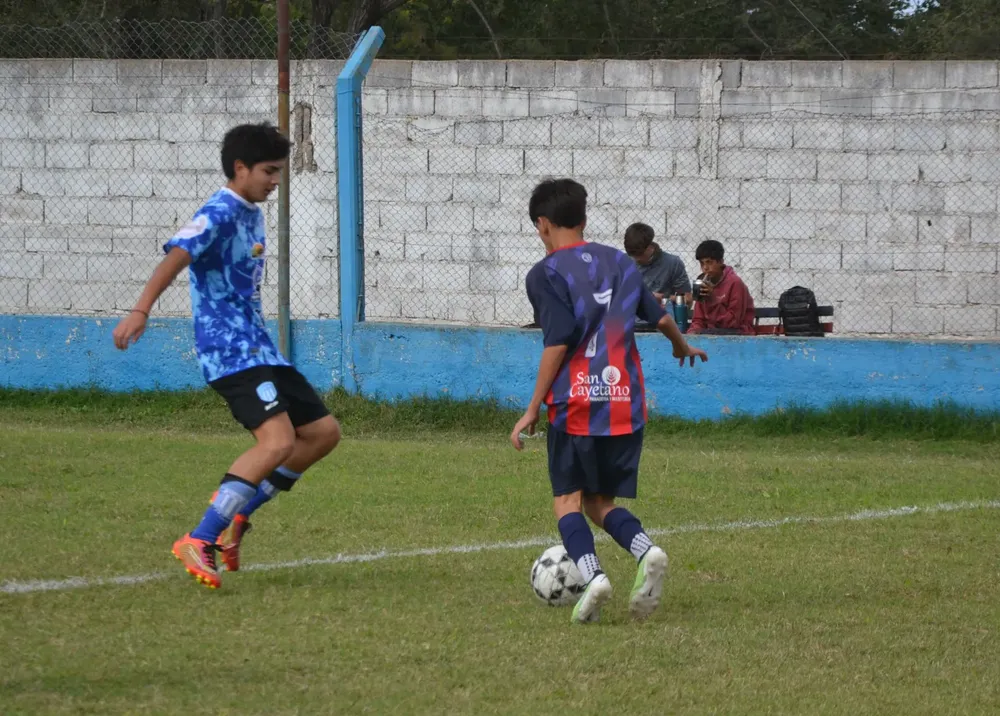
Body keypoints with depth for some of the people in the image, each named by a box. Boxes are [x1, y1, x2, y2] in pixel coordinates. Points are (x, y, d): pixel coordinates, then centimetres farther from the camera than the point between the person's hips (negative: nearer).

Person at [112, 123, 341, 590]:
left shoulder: (251, 214, 16)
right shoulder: (220, 213, -13)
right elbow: (176, 257, -29)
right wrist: (140, 311, -43)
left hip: (258, 349, 10)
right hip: (231, 352, -10)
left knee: (323, 432, 10)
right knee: (278, 442, -24)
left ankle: (236, 514, 13)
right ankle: (199, 542, -22)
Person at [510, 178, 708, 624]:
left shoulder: (545, 274, -5)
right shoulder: (620, 263, 12)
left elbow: (558, 342, -13)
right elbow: (661, 318, 16)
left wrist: (532, 410, -9)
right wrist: (682, 348, 38)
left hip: (575, 403, -5)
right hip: (625, 404, 5)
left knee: (567, 500, 4)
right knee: (600, 502, 13)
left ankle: (592, 575, -21)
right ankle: (646, 552, -16)